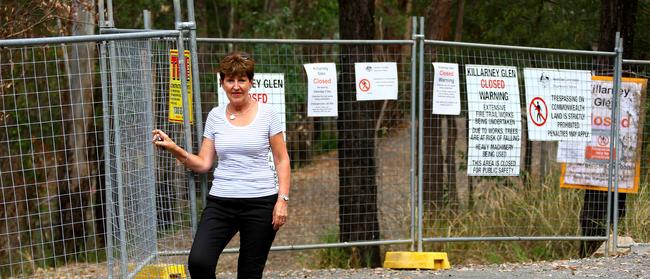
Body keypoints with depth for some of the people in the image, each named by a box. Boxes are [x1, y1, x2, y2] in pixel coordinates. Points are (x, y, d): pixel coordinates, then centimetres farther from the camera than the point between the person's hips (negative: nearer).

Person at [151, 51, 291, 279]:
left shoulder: (267, 114, 0)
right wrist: (174, 149, -9)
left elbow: (282, 161, 2)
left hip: (261, 202, -2)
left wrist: (282, 199, -8)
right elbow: (203, 164, 6)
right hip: (220, 202, 2)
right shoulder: (215, 116, 7)